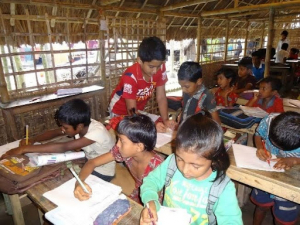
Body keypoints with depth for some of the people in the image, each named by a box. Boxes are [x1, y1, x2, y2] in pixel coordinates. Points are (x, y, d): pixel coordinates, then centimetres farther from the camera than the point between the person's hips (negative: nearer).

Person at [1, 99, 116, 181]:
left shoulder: (97, 132, -36)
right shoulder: (78, 124, -14)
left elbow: (64, 147, -40)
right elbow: (54, 132, 0)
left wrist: (25, 149, -36)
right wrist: (32, 140, -18)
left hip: (103, 173, -6)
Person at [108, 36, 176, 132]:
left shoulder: (160, 69, -20)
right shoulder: (131, 76, -34)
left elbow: (161, 98, -14)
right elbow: (131, 110, -32)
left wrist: (165, 120, -27)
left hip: (139, 109, 4)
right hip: (120, 111, -4)